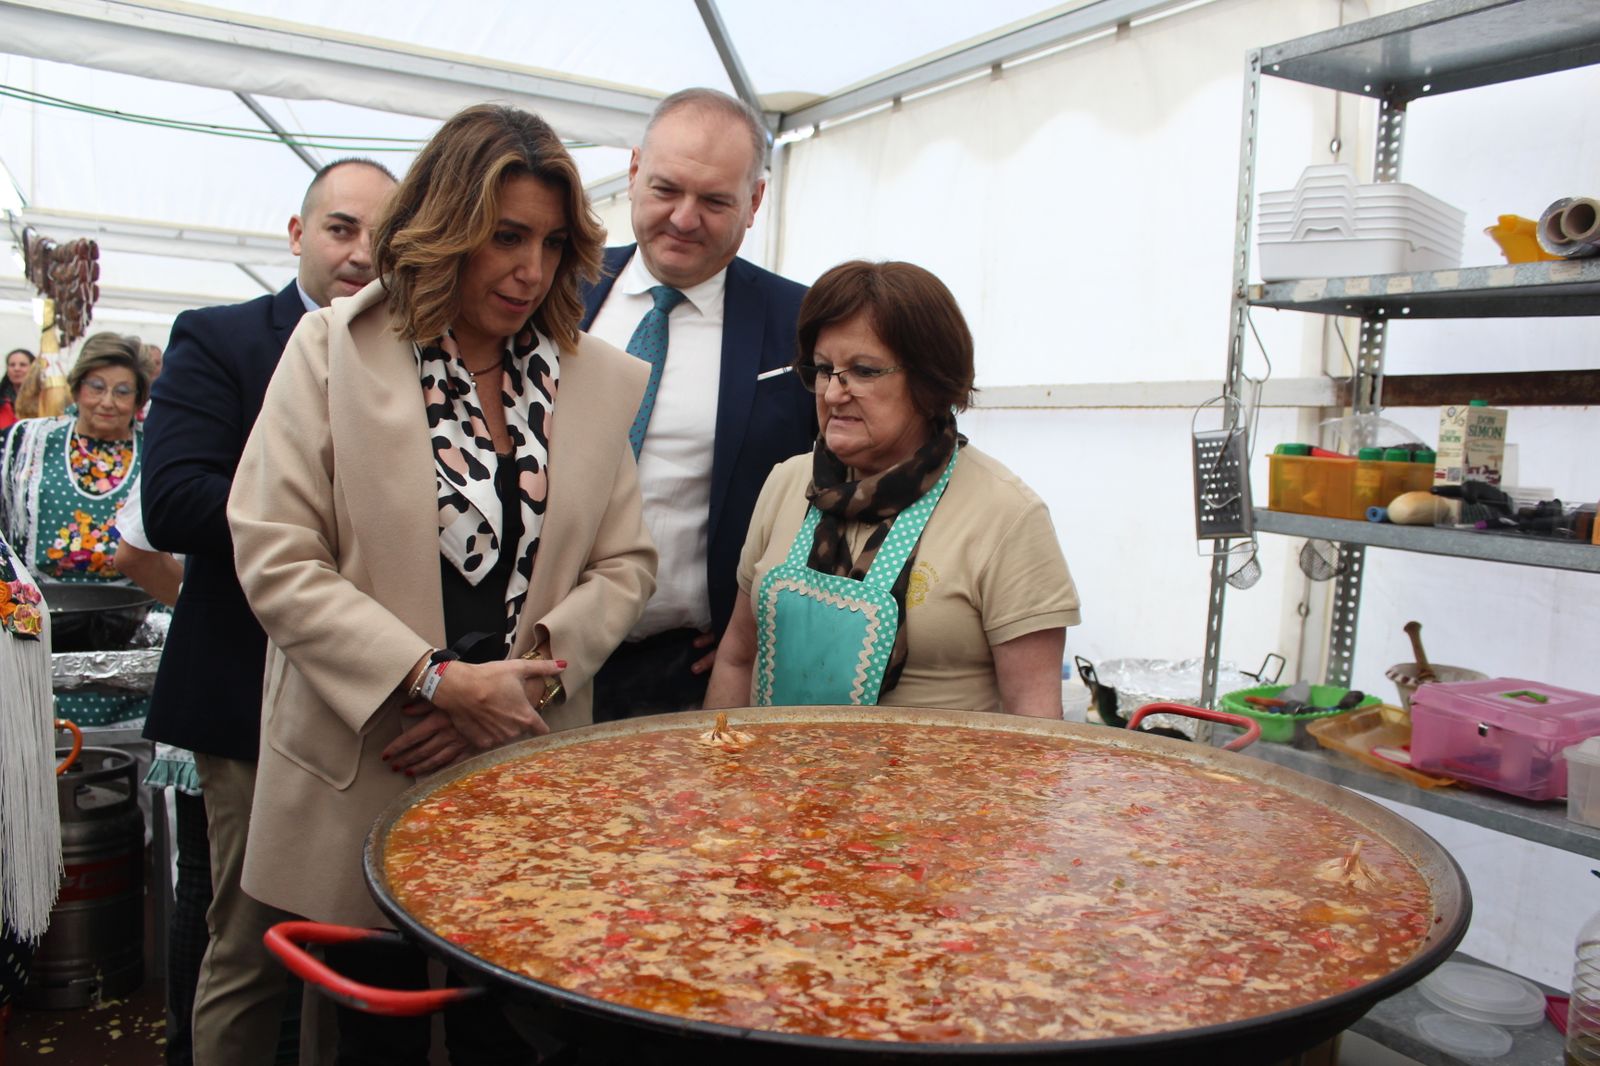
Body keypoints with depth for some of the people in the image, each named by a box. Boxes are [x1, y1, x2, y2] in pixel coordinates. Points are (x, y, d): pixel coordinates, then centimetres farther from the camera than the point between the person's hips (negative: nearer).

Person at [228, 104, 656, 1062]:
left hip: (527, 773, 2)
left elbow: (625, 564, 4)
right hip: (363, 775, -2)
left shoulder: (597, 378, 5)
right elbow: (276, 559, -9)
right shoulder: (333, 351, -2)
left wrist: (515, 683, -11)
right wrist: (437, 679, -16)